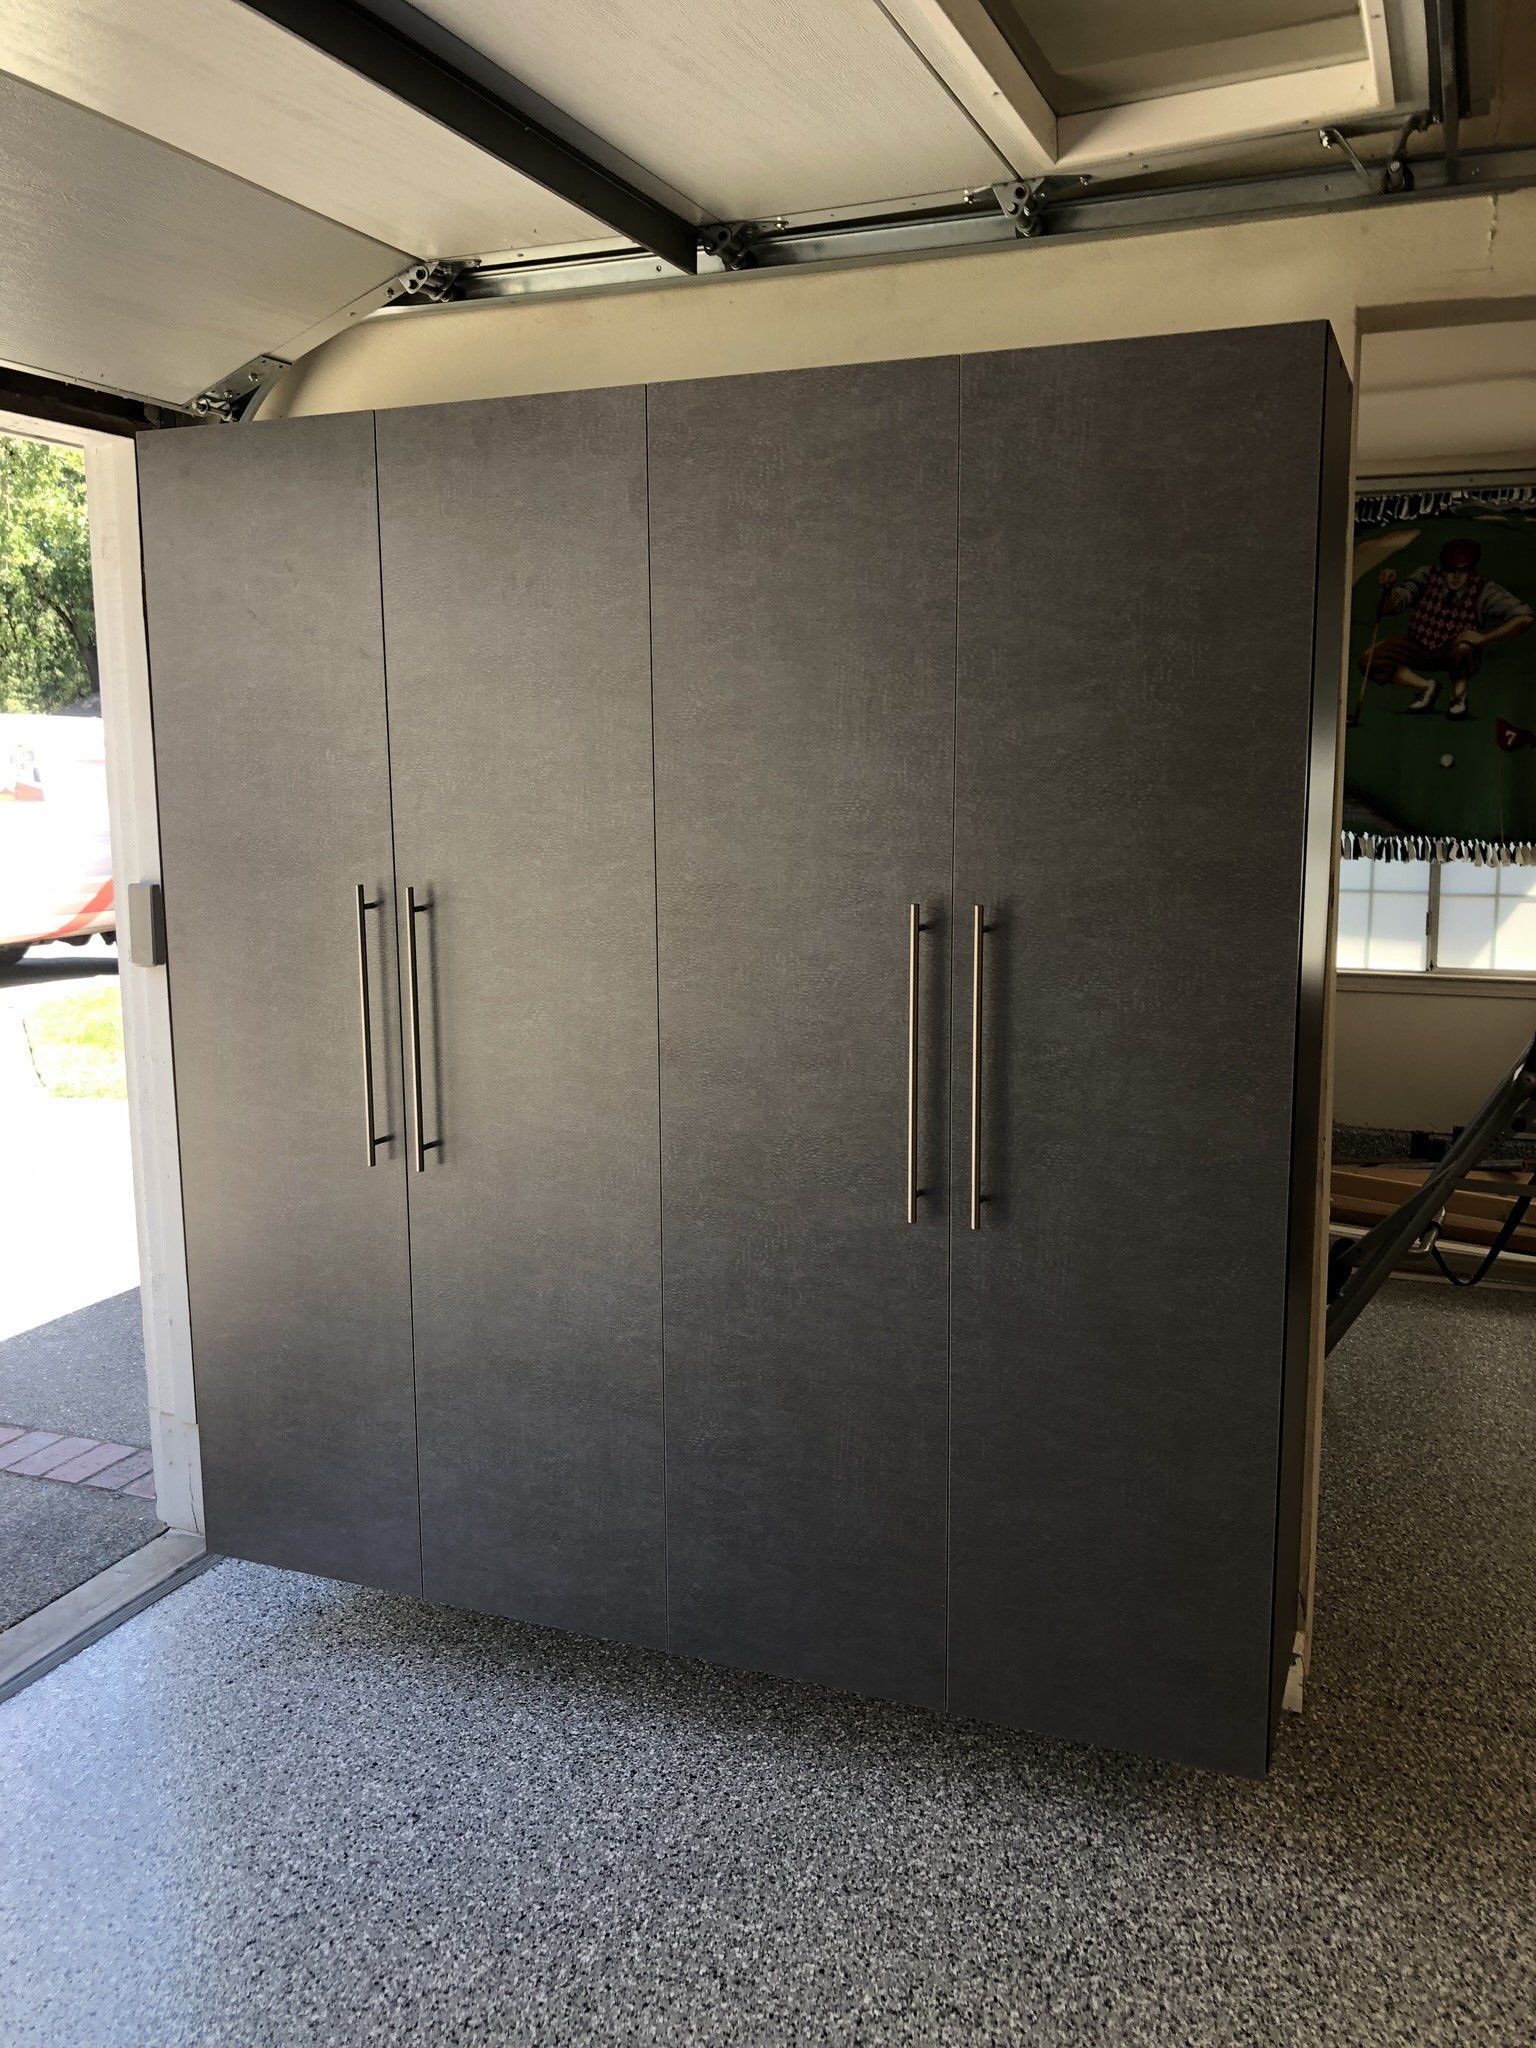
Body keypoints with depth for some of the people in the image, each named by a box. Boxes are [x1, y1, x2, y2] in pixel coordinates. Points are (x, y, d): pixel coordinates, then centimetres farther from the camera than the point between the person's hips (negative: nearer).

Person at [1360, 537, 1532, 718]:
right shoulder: (1428, 576, -20)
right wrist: (1387, 589, -46)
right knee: (1370, 660, -17)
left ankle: (1459, 696, -5)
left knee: (1463, 648, -38)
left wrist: (1483, 638, -35)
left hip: (1457, 649, -3)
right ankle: (1427, 687, 6)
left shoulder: (1484, 590, -23)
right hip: (1419, 647, 3)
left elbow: (1524, 617, -27)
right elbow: (1386, 608, -24)